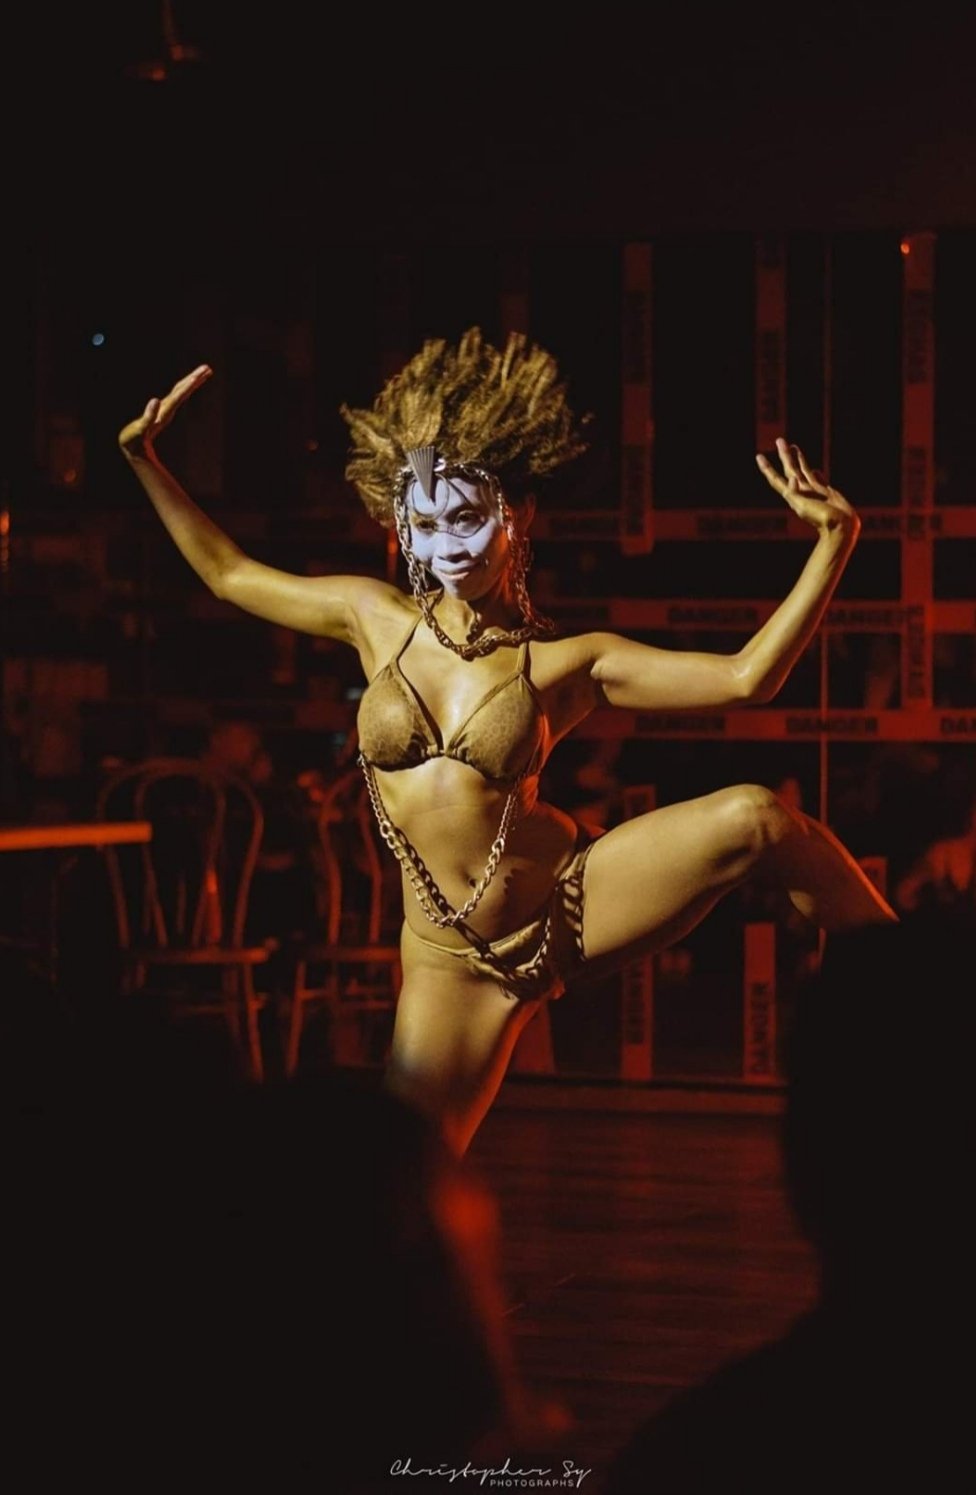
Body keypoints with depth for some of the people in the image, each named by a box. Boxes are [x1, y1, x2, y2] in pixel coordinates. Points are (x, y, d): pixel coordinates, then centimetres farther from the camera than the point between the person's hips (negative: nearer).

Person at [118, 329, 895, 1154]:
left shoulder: (565, 662, -3)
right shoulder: (376, 619, 3)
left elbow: (747, 676, -10)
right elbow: (229, 574, 17)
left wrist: (834, 541, -17)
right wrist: (145, 460, 13)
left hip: (574, 900, -2)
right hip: (456, 958, 2)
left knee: (756, 819, -24)